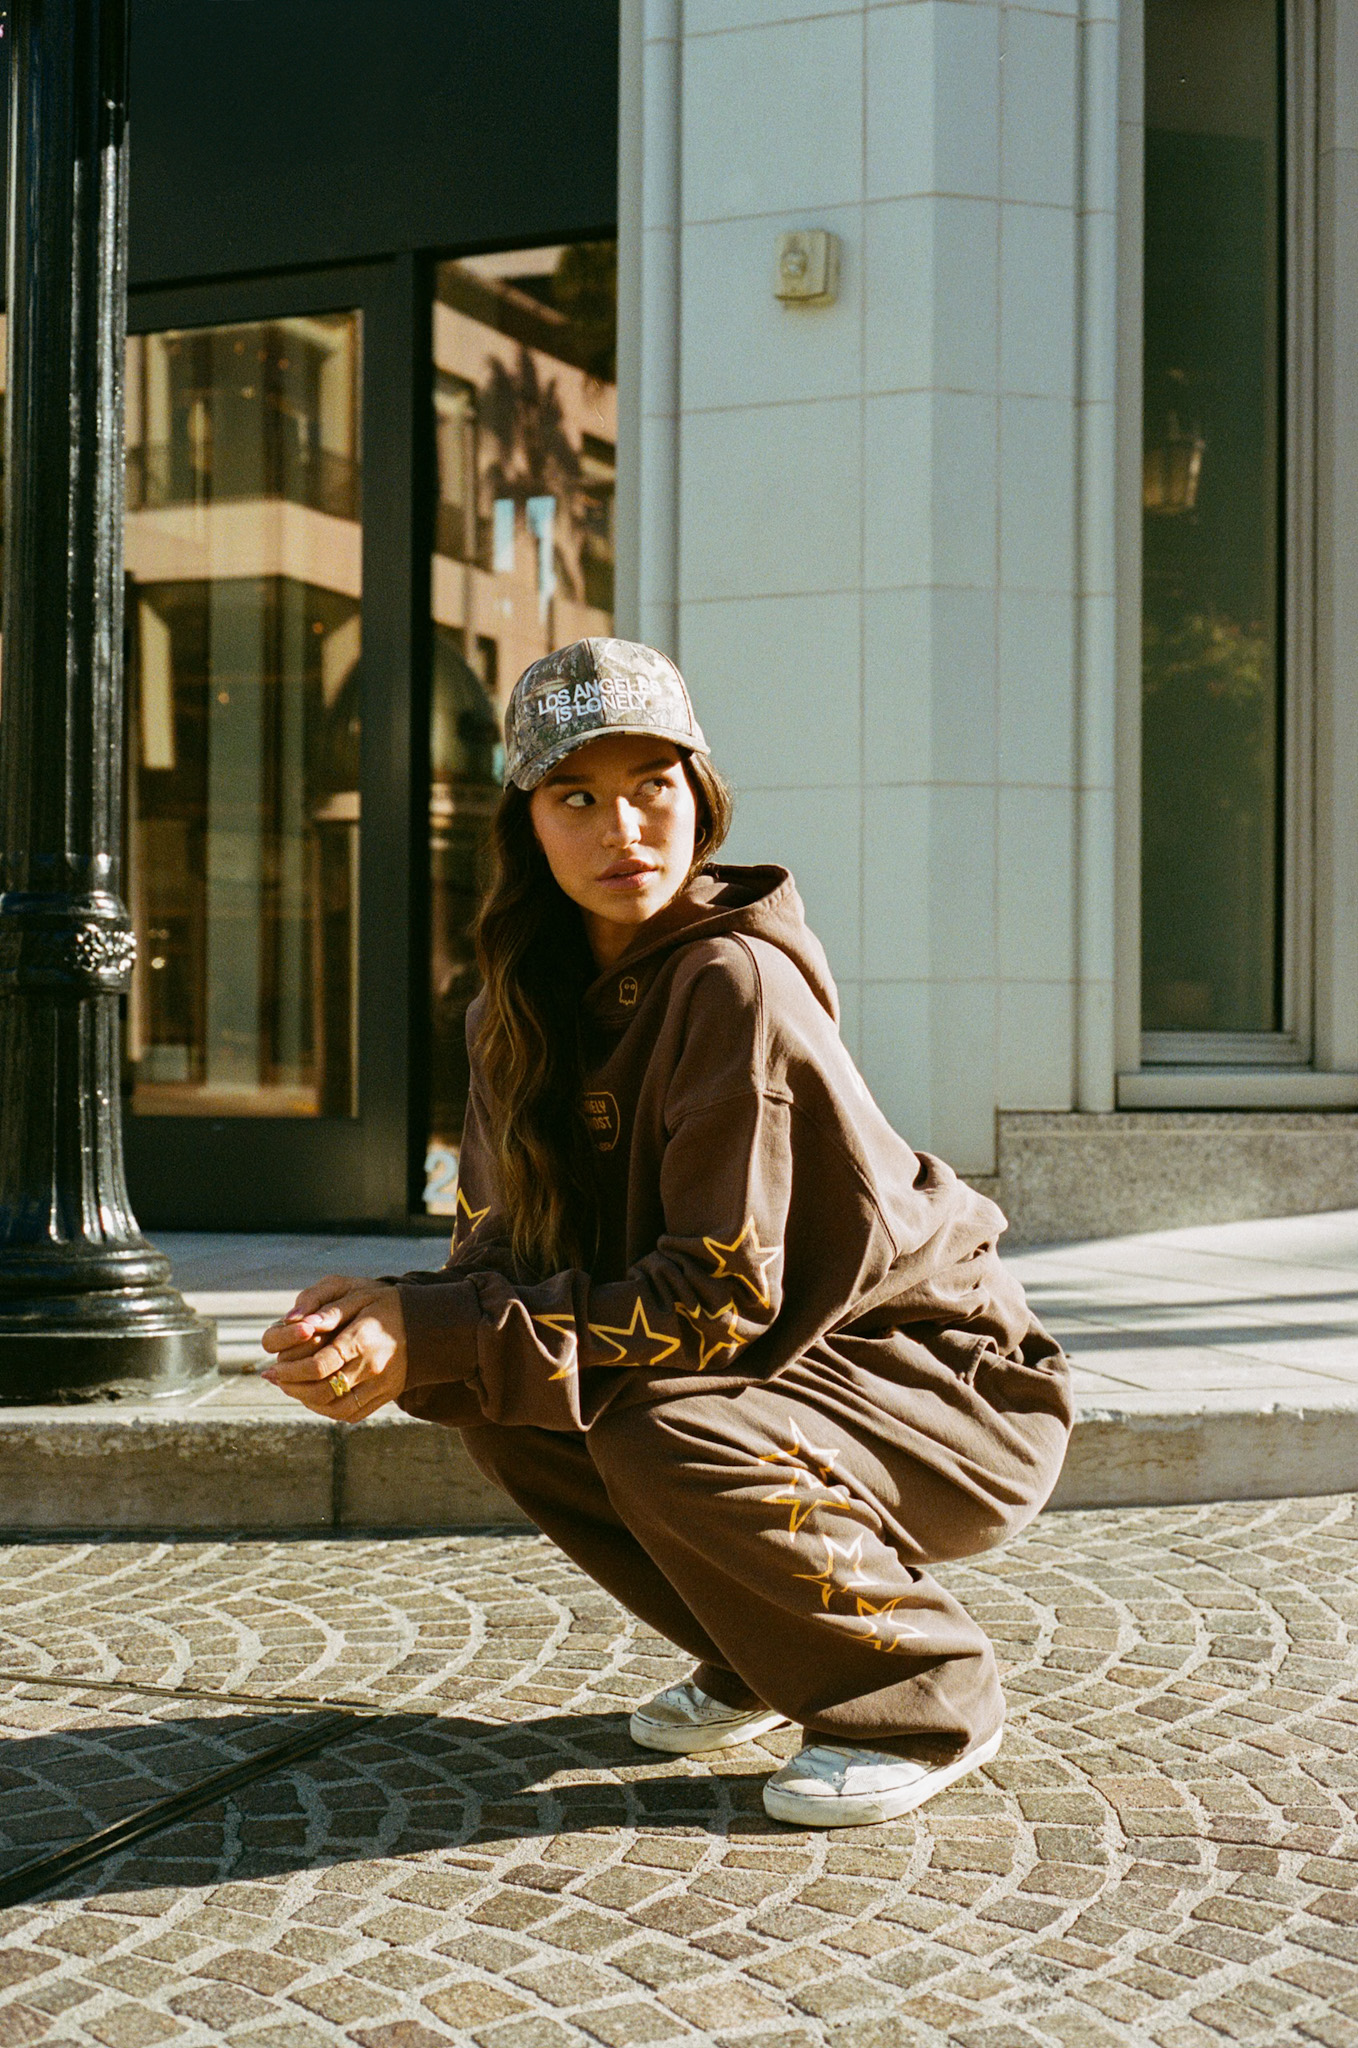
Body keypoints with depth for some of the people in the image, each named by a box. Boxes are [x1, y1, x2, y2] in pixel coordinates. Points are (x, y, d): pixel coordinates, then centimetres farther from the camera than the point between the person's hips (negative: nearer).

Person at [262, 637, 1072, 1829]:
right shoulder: (532, 998, 0)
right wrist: (391, 1326, -25)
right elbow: (505, 1248, -3)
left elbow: (722, 1292, -26)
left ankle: (927, 1696, -4)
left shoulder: (737, 983, -23)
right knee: (503, 1407, -9)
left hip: (954, 1388, -7)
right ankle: (766, 1662, 12)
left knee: (663, 1441, -30)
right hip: (792, 1371, 8)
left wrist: (438, 1338, -29)